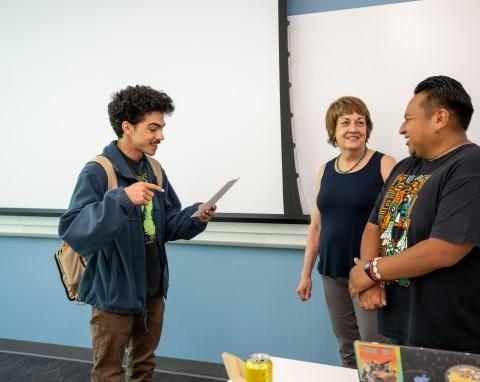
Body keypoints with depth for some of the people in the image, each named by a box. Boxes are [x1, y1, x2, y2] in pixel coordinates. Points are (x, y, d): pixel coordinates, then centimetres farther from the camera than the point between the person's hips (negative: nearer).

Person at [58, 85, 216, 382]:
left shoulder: (154, 170, 4)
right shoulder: (98, 172, -18)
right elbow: (71, 231, -29)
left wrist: (196, 216, -10)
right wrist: (121, 199, -40)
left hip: (152, 291, 7)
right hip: (114, 294, -6)